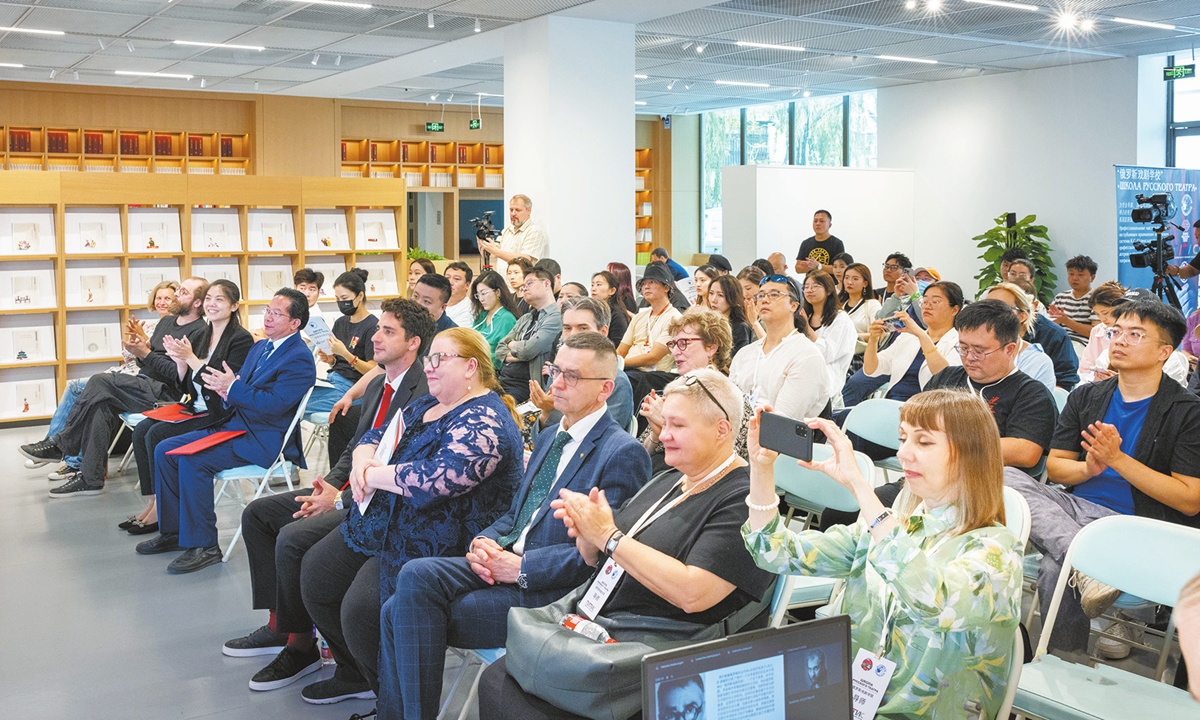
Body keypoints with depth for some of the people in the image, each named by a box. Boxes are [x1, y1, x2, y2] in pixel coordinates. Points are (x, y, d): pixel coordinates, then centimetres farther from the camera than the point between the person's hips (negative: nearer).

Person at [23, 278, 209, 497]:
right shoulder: (167, 321, 21)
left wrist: (145, 353, -16)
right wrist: (141, 342, 0)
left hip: (166, 392, -8)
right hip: (144, 383, 8)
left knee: (100, 381, -21)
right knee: (101, 404, -19)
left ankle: (60, 444, -10)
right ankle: (89, 477, -21)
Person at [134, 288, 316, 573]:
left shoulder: (299, 359, -14)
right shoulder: (259, 347, 16)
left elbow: (274, 404, -24)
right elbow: (243, 388, 18)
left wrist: (233, 387, -17)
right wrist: (226, 388, -6)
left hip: (261, 439, -10)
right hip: (232, 424, 10)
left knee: (192, 461, -26)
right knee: (164, 450, 2)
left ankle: (203, 545, -16)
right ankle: (172, 531, 12)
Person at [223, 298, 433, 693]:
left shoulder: (423, 395, -19)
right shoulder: (377, 385, 13)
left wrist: (340, 499, -22)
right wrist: (327, 486, -1)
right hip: (349, 488, 11)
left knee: (293, 538, -26)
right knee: (257, 513, 8)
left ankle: (300, 645, -7)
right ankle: (278, 624, 12)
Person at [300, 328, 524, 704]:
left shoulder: (484, 421, -18)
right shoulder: (425, 405, 14)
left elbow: (436, 478, -31)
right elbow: (375, 436, 18)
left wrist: (372, 475, -18)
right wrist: (364, 460, -7)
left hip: (435, 545, -11)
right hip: (382, 524, 11)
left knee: (361, 608, -24)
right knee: (315, 572, 7)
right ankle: (354, 674, 25)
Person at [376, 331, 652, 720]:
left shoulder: (624, 453, -9)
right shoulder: (549, 437, 20)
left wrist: (521, 568, -17)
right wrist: (484, 541, 1)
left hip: (550, 590, -8)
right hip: (505, 562, 8)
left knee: (414, 615, -20)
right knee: (407, 593, -12)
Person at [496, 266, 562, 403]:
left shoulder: (556, 317, -7)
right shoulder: (525, 319, 21)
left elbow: (529, 349, -17)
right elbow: (500, 350, 16)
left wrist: (513, 345, 6)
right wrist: (519, 354, -6)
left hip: (523, 386, -8)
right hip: (502, 380, 8)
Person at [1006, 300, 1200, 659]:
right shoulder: (1085, 397, 15)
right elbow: (1054, 467, 13)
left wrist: (1117, 459, -14)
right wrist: (1088, 468, -11)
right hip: (1077, 509, 6)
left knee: (1054, 569, -36)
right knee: (1005, 480, -26)